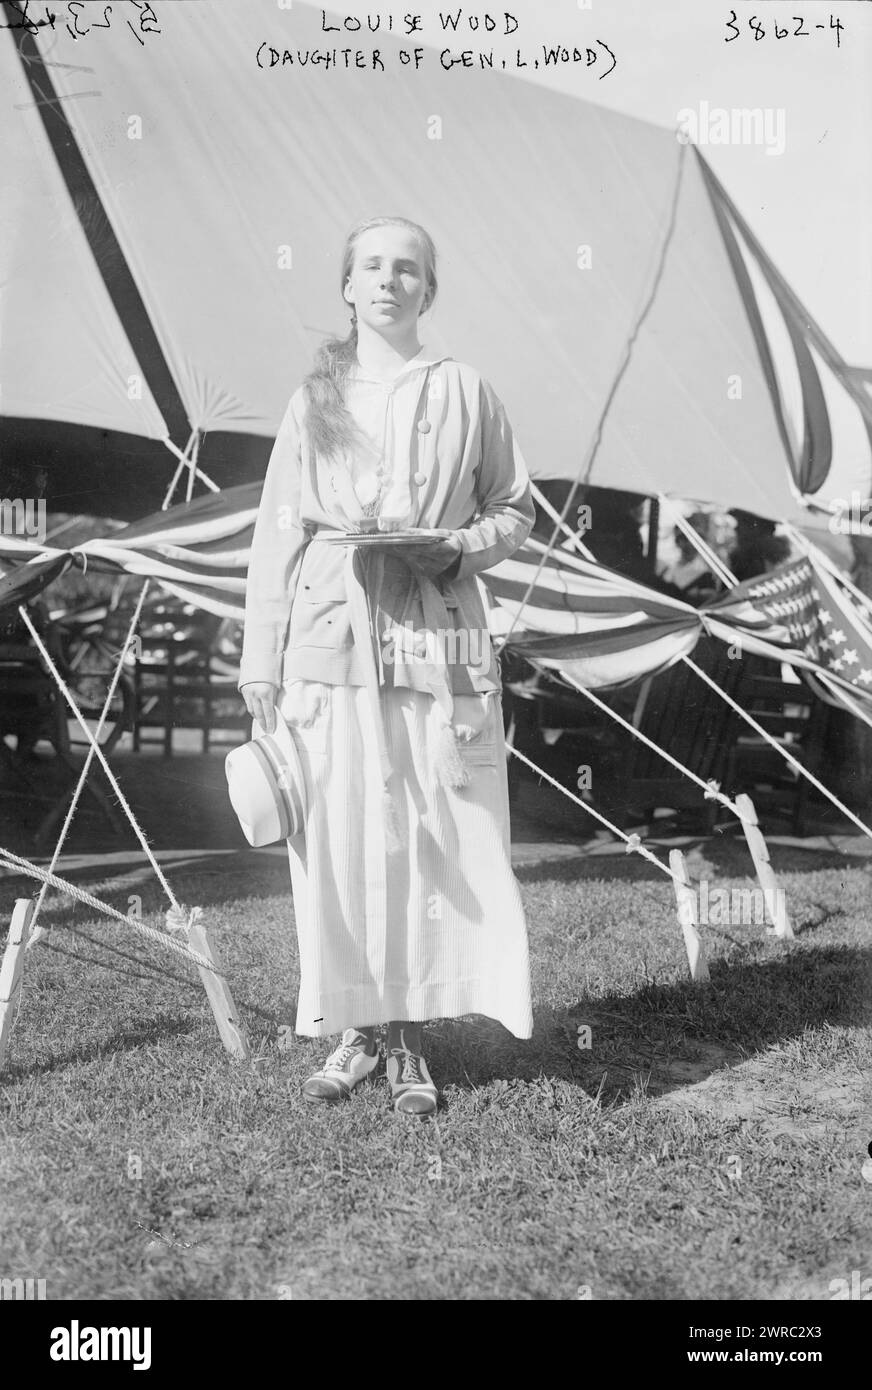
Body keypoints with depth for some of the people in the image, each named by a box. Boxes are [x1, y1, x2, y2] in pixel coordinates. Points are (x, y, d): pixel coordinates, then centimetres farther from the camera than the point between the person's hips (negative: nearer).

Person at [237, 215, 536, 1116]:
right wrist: (260, 657, 5)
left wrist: (457, 547, -9)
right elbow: (276, 530, 10)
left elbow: (515, 510, 12)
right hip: (330, 639, 1)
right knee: (335, 838, 2)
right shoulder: (314, 396, 10)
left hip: (436, 641, -1)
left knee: (433, 838, 1)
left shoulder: (465, 392, 7)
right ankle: (351, 1030, 18)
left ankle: (410, 1037, 16)